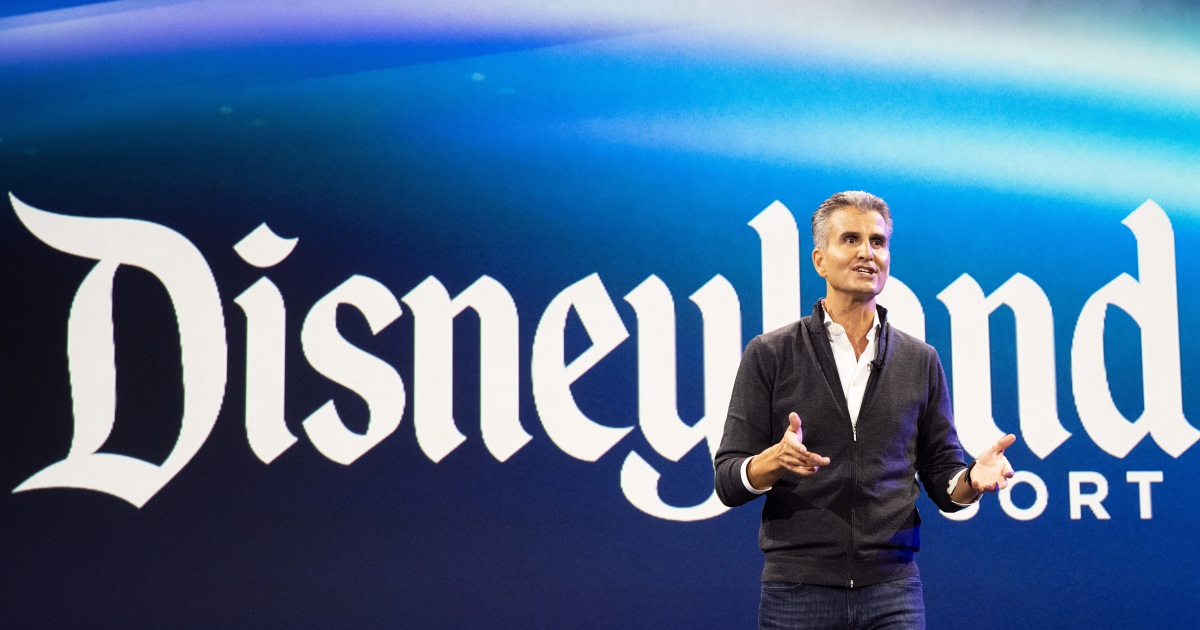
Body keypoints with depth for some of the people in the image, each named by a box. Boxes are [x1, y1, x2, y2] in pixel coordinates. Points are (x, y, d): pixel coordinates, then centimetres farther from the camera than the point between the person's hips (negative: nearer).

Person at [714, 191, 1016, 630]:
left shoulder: (920, 360, 10)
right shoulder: (769, 355, 2)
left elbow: (942, 482, 10)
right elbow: (728, 484, -1)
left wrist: (973, 479, -12)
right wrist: (774, 461, -22)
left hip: (893, 587, 2)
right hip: (798, 588, -1)